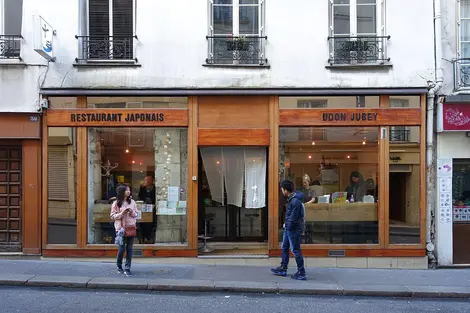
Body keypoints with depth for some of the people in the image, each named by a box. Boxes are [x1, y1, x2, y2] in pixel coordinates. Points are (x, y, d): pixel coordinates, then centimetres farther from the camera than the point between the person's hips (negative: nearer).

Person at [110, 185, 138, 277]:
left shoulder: (132, 202, 7)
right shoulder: (116, 203, -2)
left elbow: (136, 214, 12)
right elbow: (113, 216, -2)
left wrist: (132, 212, -10)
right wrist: (122, 213, -16)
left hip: (131, 228, 3)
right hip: (121, 228, -3)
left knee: (129, 249, 1)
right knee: (122, 248, 0)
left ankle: (127, 269, 8)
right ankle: (119, 266, 25)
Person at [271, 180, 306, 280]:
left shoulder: (295, 201, -24)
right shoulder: (291, 199, 8)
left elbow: (293, 218, -24)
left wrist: (287, 225, -9)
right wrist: (286, 224, 9)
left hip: (294, 229, -10)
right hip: (289, 228, 10)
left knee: (295, 250, -2)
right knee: (284, 248, 17)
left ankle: (301, 273, 8)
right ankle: (283, 269, 28)